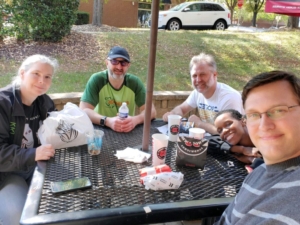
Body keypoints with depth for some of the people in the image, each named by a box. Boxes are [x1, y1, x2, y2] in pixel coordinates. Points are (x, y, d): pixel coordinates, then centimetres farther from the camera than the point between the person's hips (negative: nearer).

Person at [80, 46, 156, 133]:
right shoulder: (96, 80, -11)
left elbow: (151, 110, -8)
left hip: (129, 132, 2)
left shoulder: (134, 82, -6)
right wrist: (107, 121, -34)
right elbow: (83, 111, -18)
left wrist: (135, 119, -28)